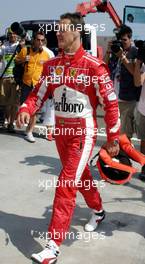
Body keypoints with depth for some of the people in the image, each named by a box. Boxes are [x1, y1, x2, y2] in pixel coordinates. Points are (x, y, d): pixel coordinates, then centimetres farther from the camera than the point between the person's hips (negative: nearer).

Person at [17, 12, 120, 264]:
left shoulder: (93, 65, -14)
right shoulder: (51, 65, 3)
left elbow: (110, 102, -10)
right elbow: (39, 93, 7)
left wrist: (113, 138, -7)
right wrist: (25, 109, -15)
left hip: (83, 132, -6)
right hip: (60, 130, 6)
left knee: (66, 184, -11)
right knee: (81, 177, 21)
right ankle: (98, 211, 48)